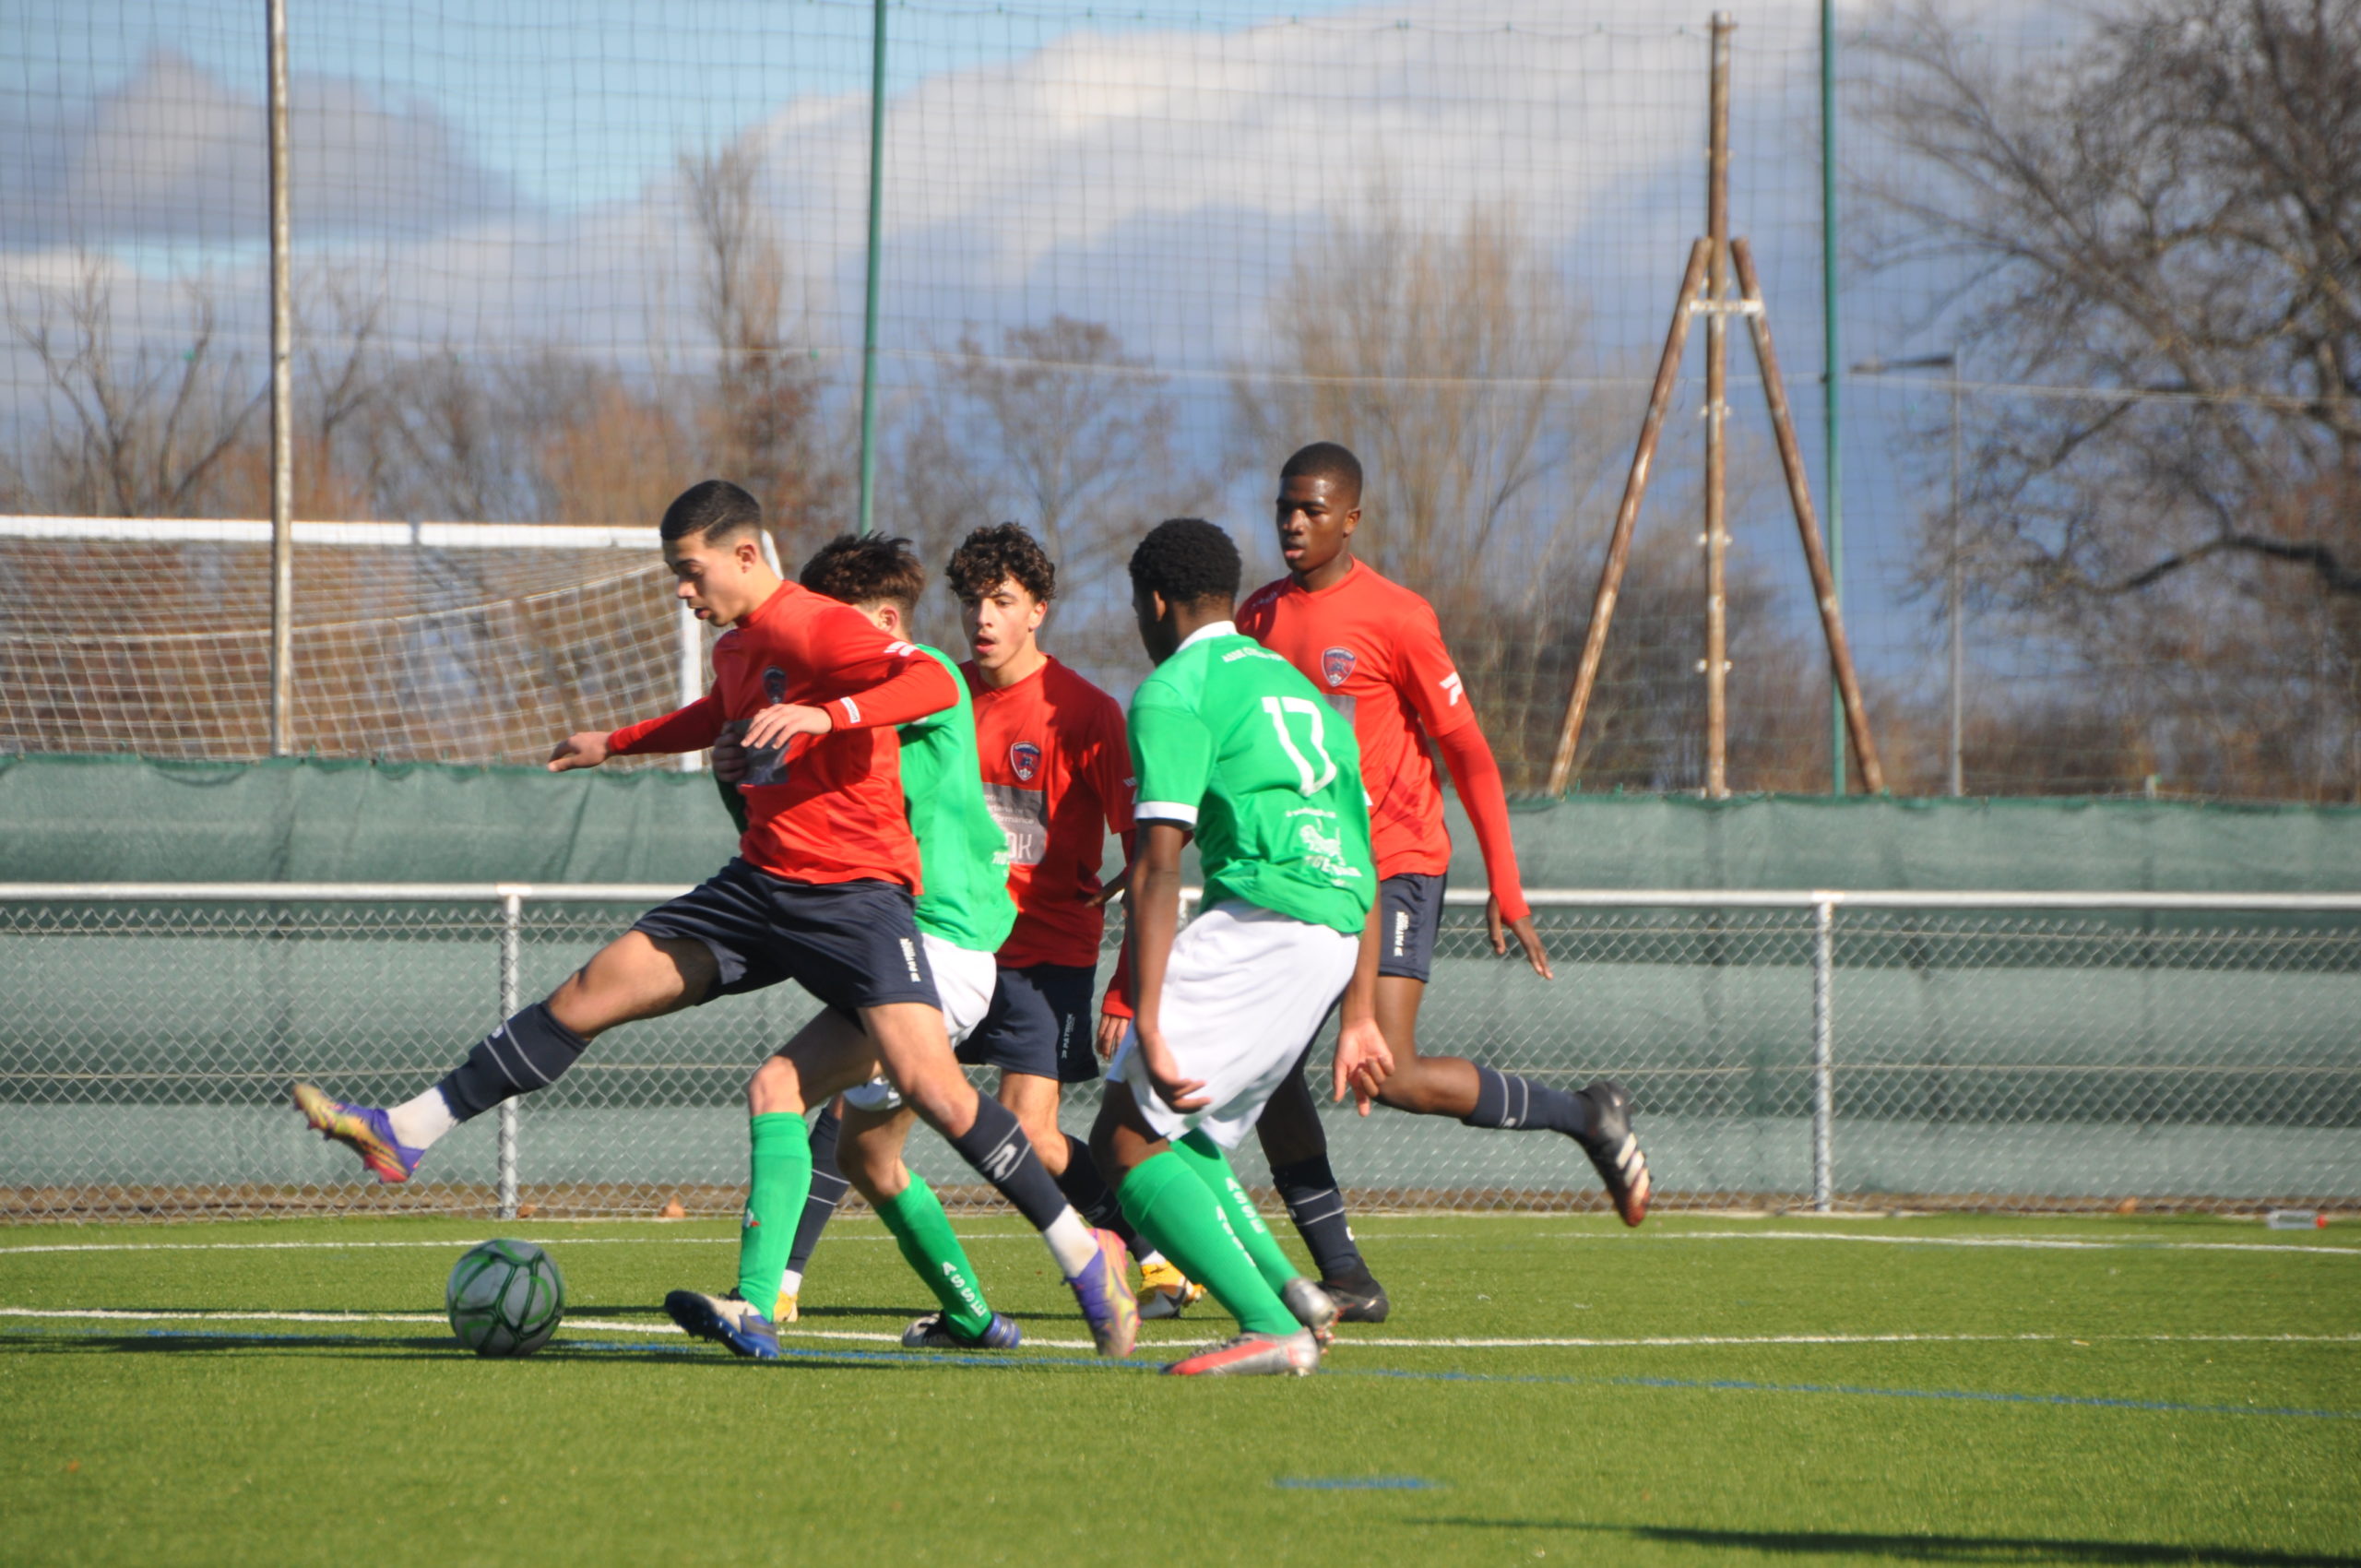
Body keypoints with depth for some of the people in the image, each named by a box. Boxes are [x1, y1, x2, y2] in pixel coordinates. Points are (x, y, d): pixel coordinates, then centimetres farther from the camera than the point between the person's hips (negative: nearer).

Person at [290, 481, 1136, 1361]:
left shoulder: (814, 628, -14)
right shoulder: (736, 650, 14)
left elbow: (934, 684, -28)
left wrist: (826, 715, -39)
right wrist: (617, 745, 47)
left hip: (856, 892, -9)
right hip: (759, 885, 9)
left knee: (929, 1083, -20)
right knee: (587, 996, 3)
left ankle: (1088, 1262, -9)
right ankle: (404, 1135, 7)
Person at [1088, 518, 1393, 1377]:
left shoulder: (1174, 692, 0)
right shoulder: (1294, 687, 27)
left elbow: (1157, 867, -11)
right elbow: (1363, 869, 27)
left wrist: (1147, 1024, -17)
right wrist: (1359, 1017, 29)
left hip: (1258, 921, -9)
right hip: (1332, 935, 9)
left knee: (1127, 1136, -8)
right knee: (1183, 1135, 19)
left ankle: (1272, 1328, -20)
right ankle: (1291, 1294, 3)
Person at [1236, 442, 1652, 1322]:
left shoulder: (1396, 619, -9)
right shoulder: (1260, 617, 10)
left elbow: (1468, 753, -7)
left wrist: (1505, 888, -11)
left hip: (1396, 862, -6)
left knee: (1395, 1075, -17)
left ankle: (1588, 1119, 4)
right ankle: (1346, 1280, 1)